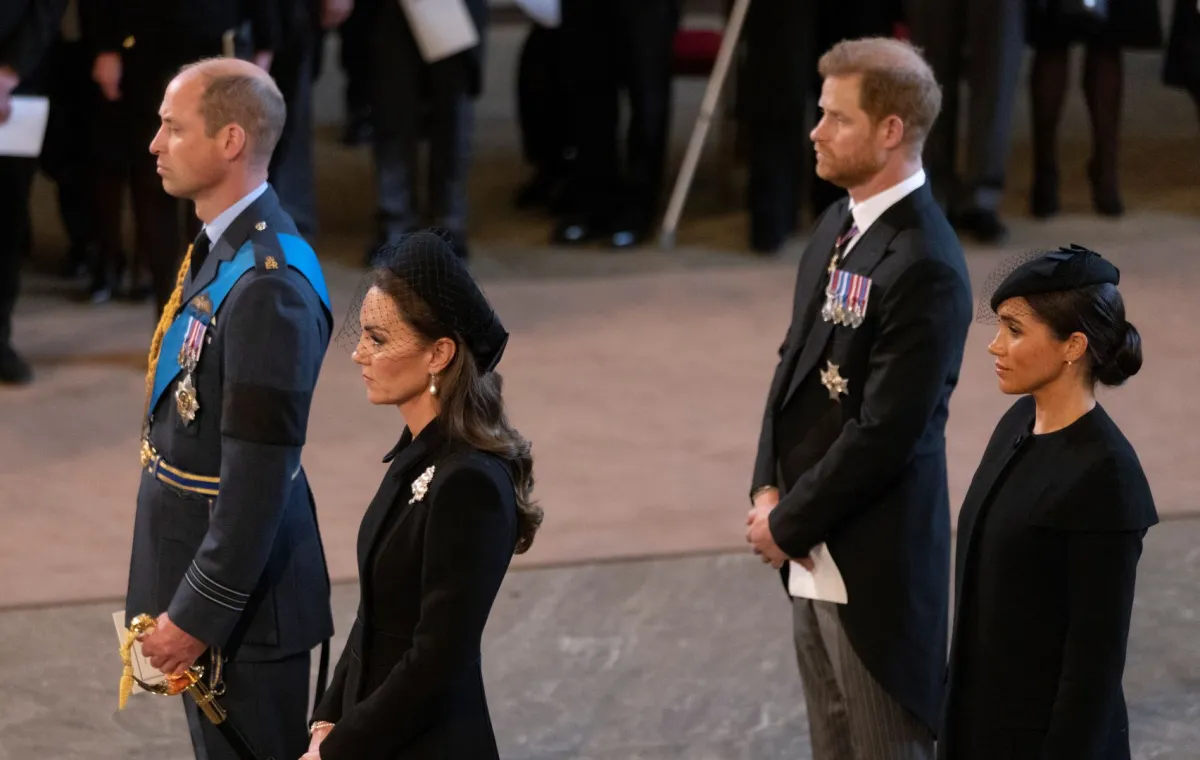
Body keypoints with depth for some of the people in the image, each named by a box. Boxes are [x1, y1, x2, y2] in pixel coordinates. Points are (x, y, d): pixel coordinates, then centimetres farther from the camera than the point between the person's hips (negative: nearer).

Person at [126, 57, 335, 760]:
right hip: (198, 563, 10)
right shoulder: (222, 247, 5)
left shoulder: (270, 286, -27)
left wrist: (197, 616, -21)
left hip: (240, 586, -10)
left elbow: (260, 476, -26)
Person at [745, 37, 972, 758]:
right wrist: (768, 489, 2)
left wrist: (789, 523, -13)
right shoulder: (839, 224, 7)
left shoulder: (924, 266, -23)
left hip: (874, 557, -9)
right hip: (814, 544, 9)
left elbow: (885, 432, -23)